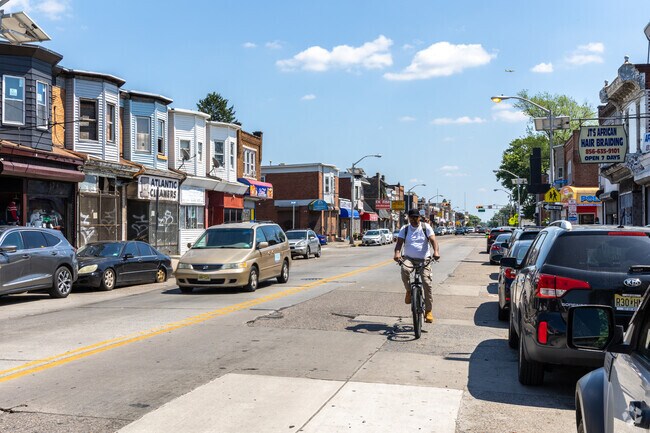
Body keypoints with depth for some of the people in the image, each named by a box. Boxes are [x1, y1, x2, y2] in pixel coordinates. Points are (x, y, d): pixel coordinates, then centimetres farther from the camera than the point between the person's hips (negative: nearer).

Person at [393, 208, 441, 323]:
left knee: (427, 283, -10)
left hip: (424, 259, 0)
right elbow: (399, 242, -7)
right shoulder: (404, 229, 5)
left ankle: (428, 311, 1)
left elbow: (433, 240, -9)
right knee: (404, 270, -34)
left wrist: (436, 252, -30)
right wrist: (397, 253, -29)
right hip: (409, 258, 0)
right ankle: (409, 291, -7)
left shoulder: (426, 227, 3)